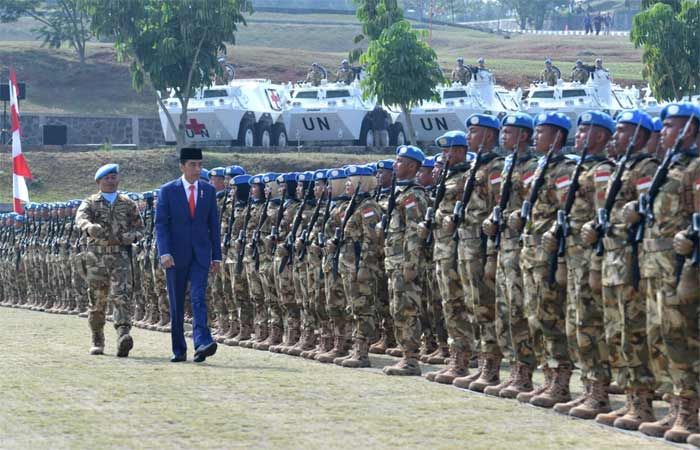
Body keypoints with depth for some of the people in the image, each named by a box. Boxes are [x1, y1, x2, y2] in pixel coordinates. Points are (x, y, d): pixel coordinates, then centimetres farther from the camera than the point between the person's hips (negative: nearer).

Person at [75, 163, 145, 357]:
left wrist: (131, 236, -7)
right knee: (97, 300, 6)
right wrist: (90, 227, -39)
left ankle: (123, 336, -30)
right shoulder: (90, 203, 6)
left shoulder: (128, 204, 13)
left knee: (121, 296, -17)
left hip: (121, 256, 0)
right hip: (97, 256, 0)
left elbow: (140, 228, 17)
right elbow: (80, 218, -15)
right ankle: (97, 342, 20)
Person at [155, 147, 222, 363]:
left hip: (200, 254, 1)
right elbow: (161, 224, -4)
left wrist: (216, 256, 7)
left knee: (199, 298, -14)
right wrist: (165, 253, -16)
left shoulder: (209, 191, 7)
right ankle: (179, 350, 12)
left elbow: (214, 225, 11)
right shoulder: (168, 191, -1)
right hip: (176, 255, -1)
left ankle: (202, 342, -25)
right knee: (176, 304, 5)